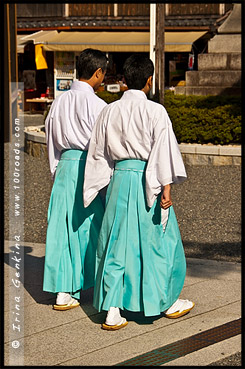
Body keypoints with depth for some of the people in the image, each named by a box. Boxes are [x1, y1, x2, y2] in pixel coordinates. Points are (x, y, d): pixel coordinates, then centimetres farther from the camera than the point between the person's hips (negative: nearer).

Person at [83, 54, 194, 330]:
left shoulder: (109, 112, 5)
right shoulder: (155, 111, -9)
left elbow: (98, 154, 11)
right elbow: (163, 149, -15)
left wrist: (100, 186, 20)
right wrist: (166, 187, -15)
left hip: (119, 180, 4)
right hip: (146, 182, -4)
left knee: (116, 242, 8)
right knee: (159, 241, 10)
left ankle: (112, 311, 5)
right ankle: (169, 302, 25)